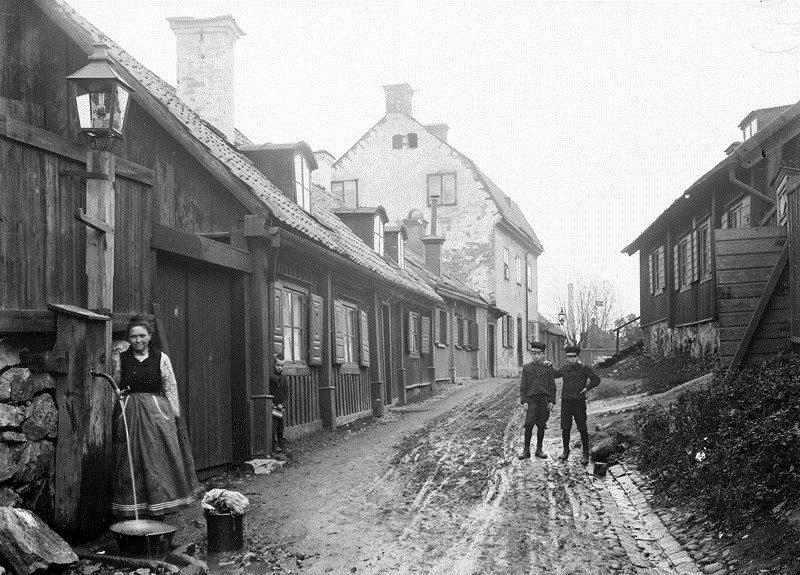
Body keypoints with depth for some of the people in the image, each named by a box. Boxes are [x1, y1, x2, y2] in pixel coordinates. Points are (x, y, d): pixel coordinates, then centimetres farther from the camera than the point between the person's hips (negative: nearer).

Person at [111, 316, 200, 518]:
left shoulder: (161, 358, 4)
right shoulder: (120, 359, 6)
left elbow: (171, 388, 5)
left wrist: (174, 416, 2)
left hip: (156, 412, -1)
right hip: (129, 414, 1)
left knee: (158, 459, -2)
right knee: (131, 461, 1)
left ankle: (160, 506, 6)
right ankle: (132, 508, 9)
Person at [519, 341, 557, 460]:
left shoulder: (548, 367, 7)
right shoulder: (527, 367, 6)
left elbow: (552, 385, 8)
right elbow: (523, 386, 4)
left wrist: (552, 401, 0)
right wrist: (524, 401, -5)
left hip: (545, 399, 1)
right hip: (532, 399, -1)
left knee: (541, 426, 5)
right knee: (529, 424, -12)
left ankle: (539, 450, 15)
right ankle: (526, 450, -5)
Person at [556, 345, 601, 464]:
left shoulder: (584, 368, -2)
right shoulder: (565, 369, 9)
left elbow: (596, 379, 4)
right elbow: (554, 374, 26)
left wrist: (586, 388, -5)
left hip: (579, 402, -3)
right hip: (566, 402, 3)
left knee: (582, 429, -3)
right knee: (565, 428, 2)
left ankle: (585, 454, 7)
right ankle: (566, 451, 19)